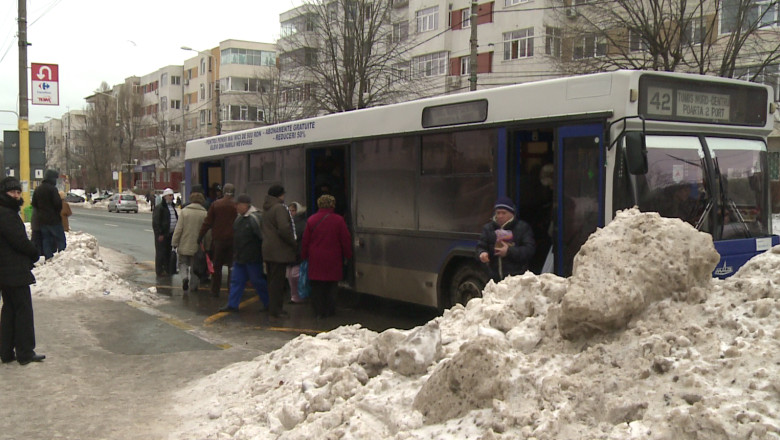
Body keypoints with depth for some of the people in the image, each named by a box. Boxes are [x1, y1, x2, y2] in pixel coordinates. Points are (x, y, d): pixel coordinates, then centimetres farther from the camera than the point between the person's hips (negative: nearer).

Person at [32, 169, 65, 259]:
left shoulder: (37, 189, 10)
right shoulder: (52, 189, -14)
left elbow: (34, 204, 15)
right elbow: (58, 204, -19)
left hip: (42, 220, 7)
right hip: (54, 220, -7)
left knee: (46, 241, 10)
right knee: (60, 239, -1)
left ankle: (48, 259, 10)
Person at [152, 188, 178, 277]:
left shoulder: (172, 207, 16)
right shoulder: (159, 208, -11)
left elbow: (176, 219, 24)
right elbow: (156, 222, -14)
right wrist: (159, 234, -17)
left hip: (170, 234, 8)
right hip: (162, 235, -8)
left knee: (168, 252, 13)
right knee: (161, 253, -1)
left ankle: (167, 269, 22)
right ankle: (160, 271, 5)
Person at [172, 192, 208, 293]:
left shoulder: (184, 211, -5)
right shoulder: (205, 214, -4)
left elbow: (178, 229, -6)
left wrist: (174, 242, 0)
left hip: (184, 245, -1)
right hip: (197, 246, 1)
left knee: (183, 263, 14)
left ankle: (185, 277, -13)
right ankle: (194, 285, 18)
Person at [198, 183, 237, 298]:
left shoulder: (215, 204, -2)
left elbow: (207, 222, -1)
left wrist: (200, 237, 5)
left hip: (218, 239, 1)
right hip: (233, 240, -1)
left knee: (216, 266, 10)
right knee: (232, 266, 8)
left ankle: (215, 290, 13)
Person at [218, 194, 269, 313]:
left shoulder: (254, 218, -17)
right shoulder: (239, 217, 11)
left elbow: (263, 236, -19)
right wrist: (235, 254, 21)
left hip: (252, 258, -9)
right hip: (239, 257, 9)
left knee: (257, 281, 1)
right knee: (236, 281, 9)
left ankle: (269, 304, 15)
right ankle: (232, 305, 15)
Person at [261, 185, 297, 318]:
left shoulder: (266, 209, 14)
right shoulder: (279, 208, -15)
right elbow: (284, 229, -24)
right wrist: (294, 243, -11)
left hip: (268, 249, 9)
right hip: (279, 250, -9)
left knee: (272, 279, 16)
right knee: (278, 280, -4)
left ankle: (273, 306, 24)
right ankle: (276, 309, 0)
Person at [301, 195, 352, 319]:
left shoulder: (311, 220, 0)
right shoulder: (339, 220, -6)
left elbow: (305, 240, 4)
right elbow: (346, 240, -3)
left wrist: (304, 256, 15)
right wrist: (348, 255, 8)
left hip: (315, 259, 1)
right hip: (333, 259, -1)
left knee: (317, 286, 8)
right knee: (332, 285, 10)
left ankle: (319, 311, 9)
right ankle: (329, 311, 14)